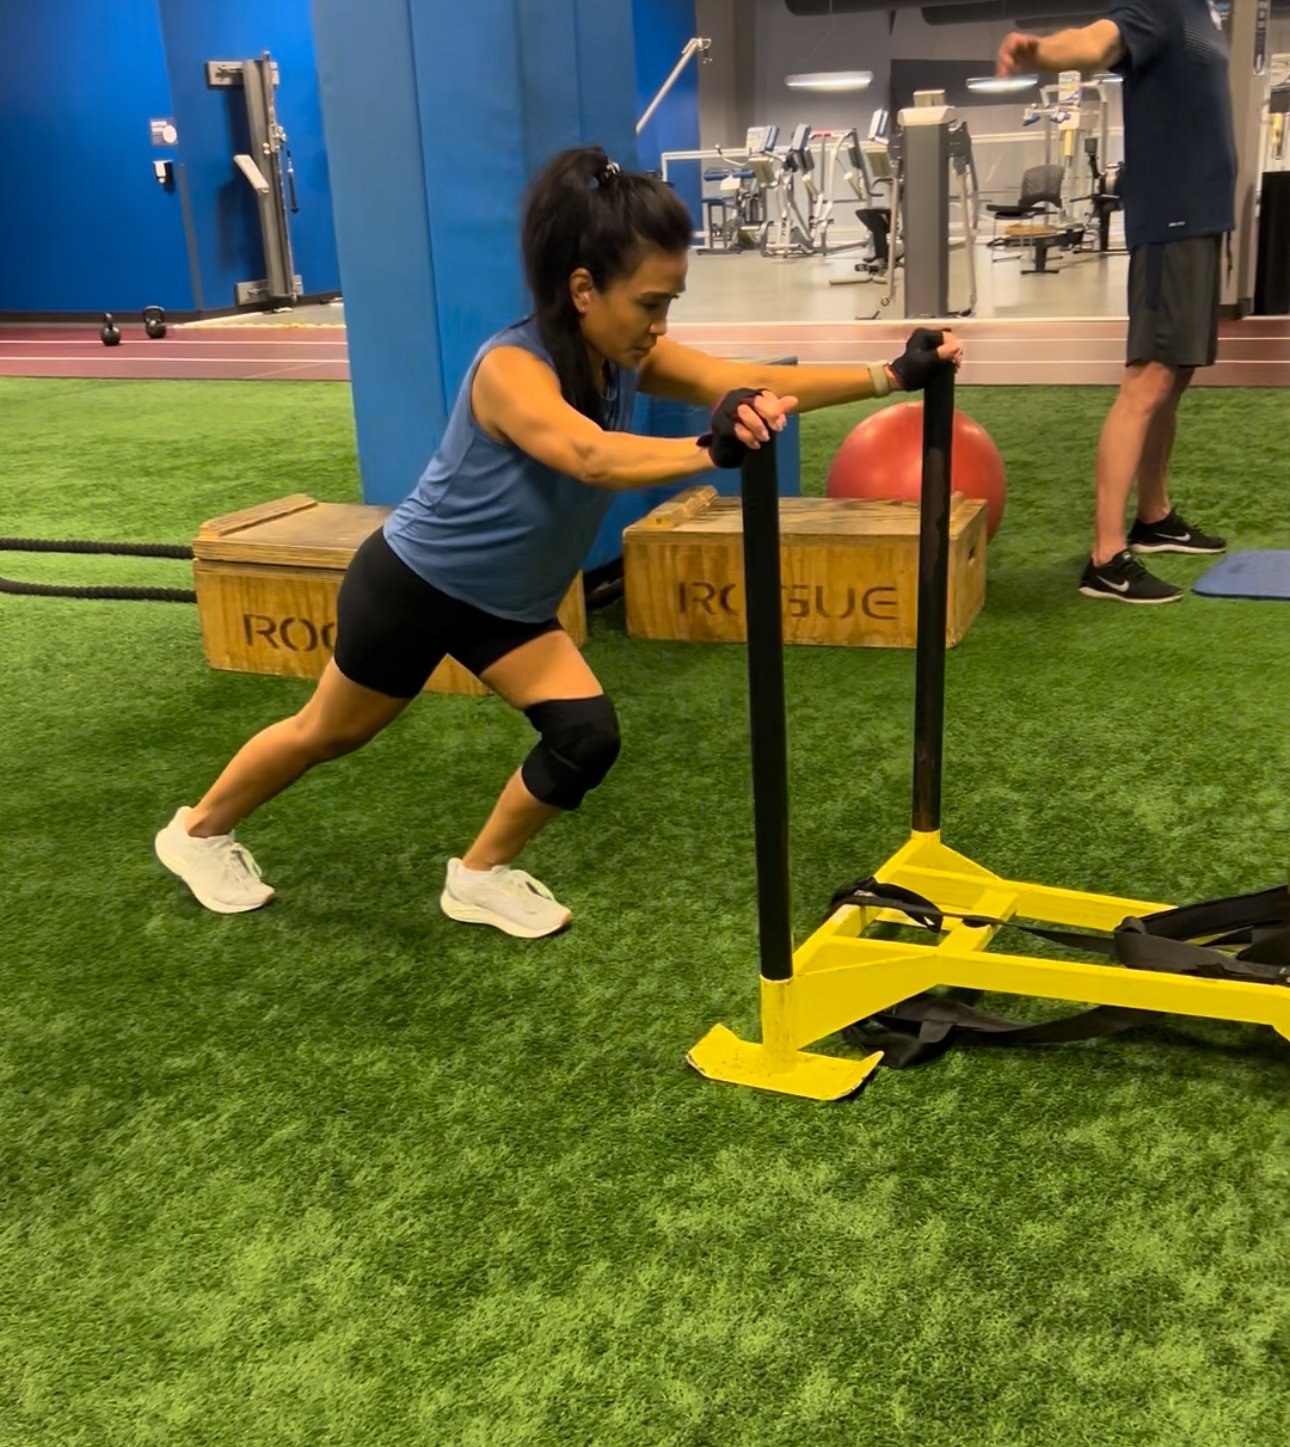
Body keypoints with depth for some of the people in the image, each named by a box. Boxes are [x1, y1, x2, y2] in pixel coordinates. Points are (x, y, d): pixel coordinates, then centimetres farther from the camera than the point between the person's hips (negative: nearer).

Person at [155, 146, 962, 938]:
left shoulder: (627, 358, -14)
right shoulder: (512, 370, -36)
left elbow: (752, 381, -24)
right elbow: (593, 457, -55)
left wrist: (893, 373, -34)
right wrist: (712, 450, -72)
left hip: (509, 600, 6)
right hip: (414, 584, -6)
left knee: (586, 737, -7)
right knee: (330, 732, 13)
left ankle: (481, 877, 16)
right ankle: (198, 832, 40)